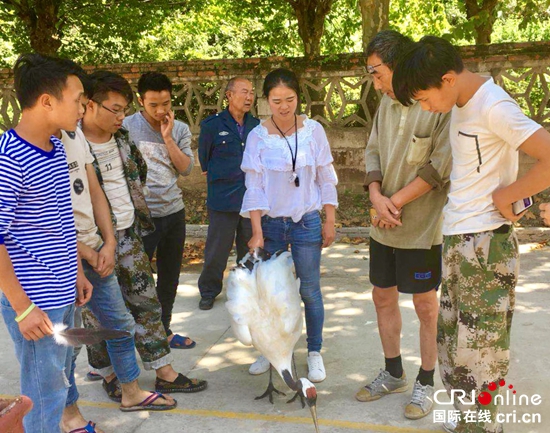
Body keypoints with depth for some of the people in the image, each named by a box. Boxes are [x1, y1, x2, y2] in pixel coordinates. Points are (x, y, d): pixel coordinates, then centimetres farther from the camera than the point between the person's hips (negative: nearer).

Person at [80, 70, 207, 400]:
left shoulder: (121, 137, 7)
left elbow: (138, 173, 22)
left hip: (129, 236, 7)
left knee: (147, 303, 12)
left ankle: (165, 373, 23)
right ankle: (110, 376, 28)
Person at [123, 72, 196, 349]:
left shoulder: (180, 129, 5)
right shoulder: (127, 127, -8)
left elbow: (186, 168, -5)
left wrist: (167, 137, -13)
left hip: (174, 211, 5)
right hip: (142, 215, -5)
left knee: (170, 277, 16)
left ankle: (163, 329, 32)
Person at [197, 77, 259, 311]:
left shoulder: (257, 126, 6)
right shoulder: (212, 125, -5)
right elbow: (204, 160, 7)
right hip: (223, 201, -3)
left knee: (251, 249, 14)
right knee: (217, 249, 4)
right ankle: (209, 292, 21)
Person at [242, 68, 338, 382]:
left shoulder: (313, 130, -3)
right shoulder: (258, 136, -3)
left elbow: (326, 180, 3)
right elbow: (254, 187, -5)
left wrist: (330, 222, 2)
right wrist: (257, 232, -11)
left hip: (306, 222, 0)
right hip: (271, 223, 1)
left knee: (310, 291, 3)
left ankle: (315, 353, 20)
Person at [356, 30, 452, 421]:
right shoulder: (387, 103, 7)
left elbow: (442, 165, -18)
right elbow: (373, 152, 9)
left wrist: (395, 202, -14)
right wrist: (376, 196, -8)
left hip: (422, 226, -7)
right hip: (384, 226, 7)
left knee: (426, 305, 7)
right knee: (383, 297, 15)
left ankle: (426, 382, 26)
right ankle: (394, 373, 33)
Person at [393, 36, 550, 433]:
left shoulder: (494, 107, -18)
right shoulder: (461, 103, 8)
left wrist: (503, 196, -15)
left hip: (484, 244, -9)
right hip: (456, 239, 9)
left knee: (478, 347, 2)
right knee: (452, 338, 19)